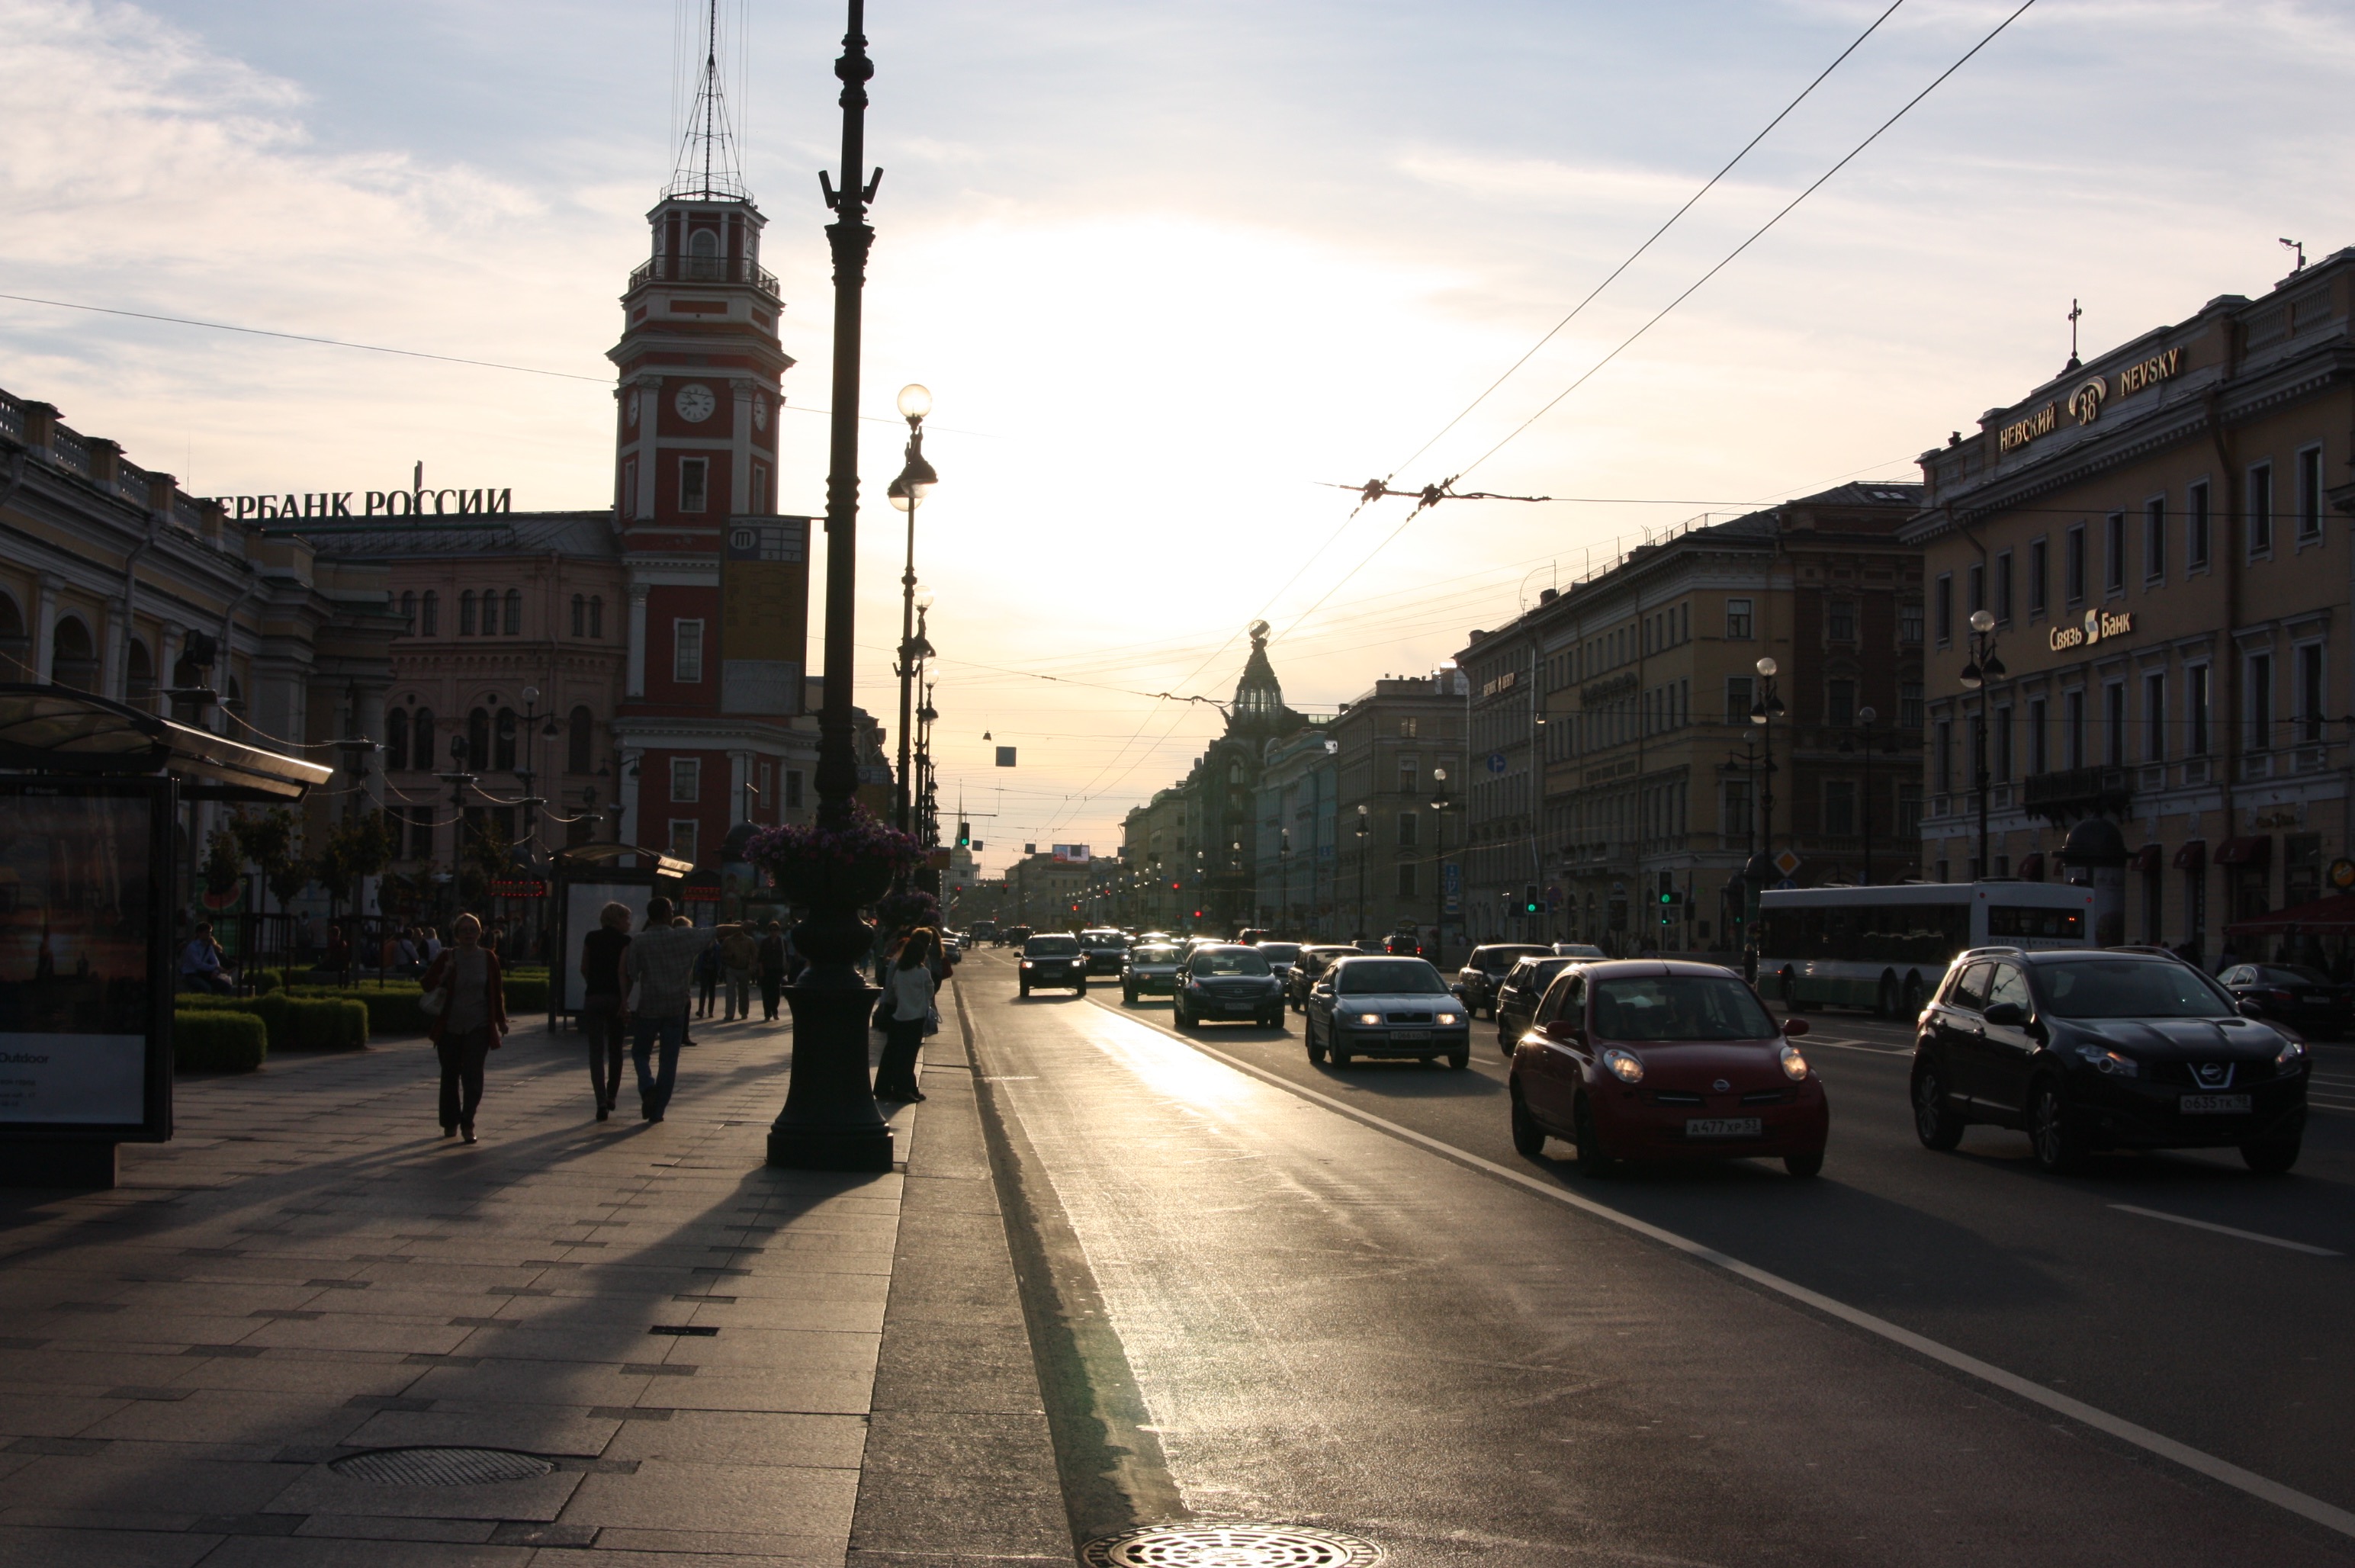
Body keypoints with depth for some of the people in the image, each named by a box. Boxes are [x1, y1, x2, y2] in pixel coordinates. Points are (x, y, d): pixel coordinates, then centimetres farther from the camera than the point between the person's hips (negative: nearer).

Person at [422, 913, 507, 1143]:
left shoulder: (488, 959, 3)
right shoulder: (447, 957, 1)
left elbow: (497, 992, 8)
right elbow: (428, 983, 0)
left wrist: (501, 1021, 10)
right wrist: (444, 973, -18)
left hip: (478, 1027, -1)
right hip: (450, 1027, 1)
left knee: (473, 1076, -9)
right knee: (450, 1076, 9)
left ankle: (467, 1124, -8)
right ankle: (450, 1123, 22)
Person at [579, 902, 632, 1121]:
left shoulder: (591, 938, 6)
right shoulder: (625, 941, -4)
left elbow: (584, 969, 10)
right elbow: (623, 971, -12)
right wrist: (624, 1000, -8)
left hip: (593, 997, 1)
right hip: (615, 997, -1)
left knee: (596, 1051, 0)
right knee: (615, 1049, 17)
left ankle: (602, 1101, -12)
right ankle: (611, 1096, 24)